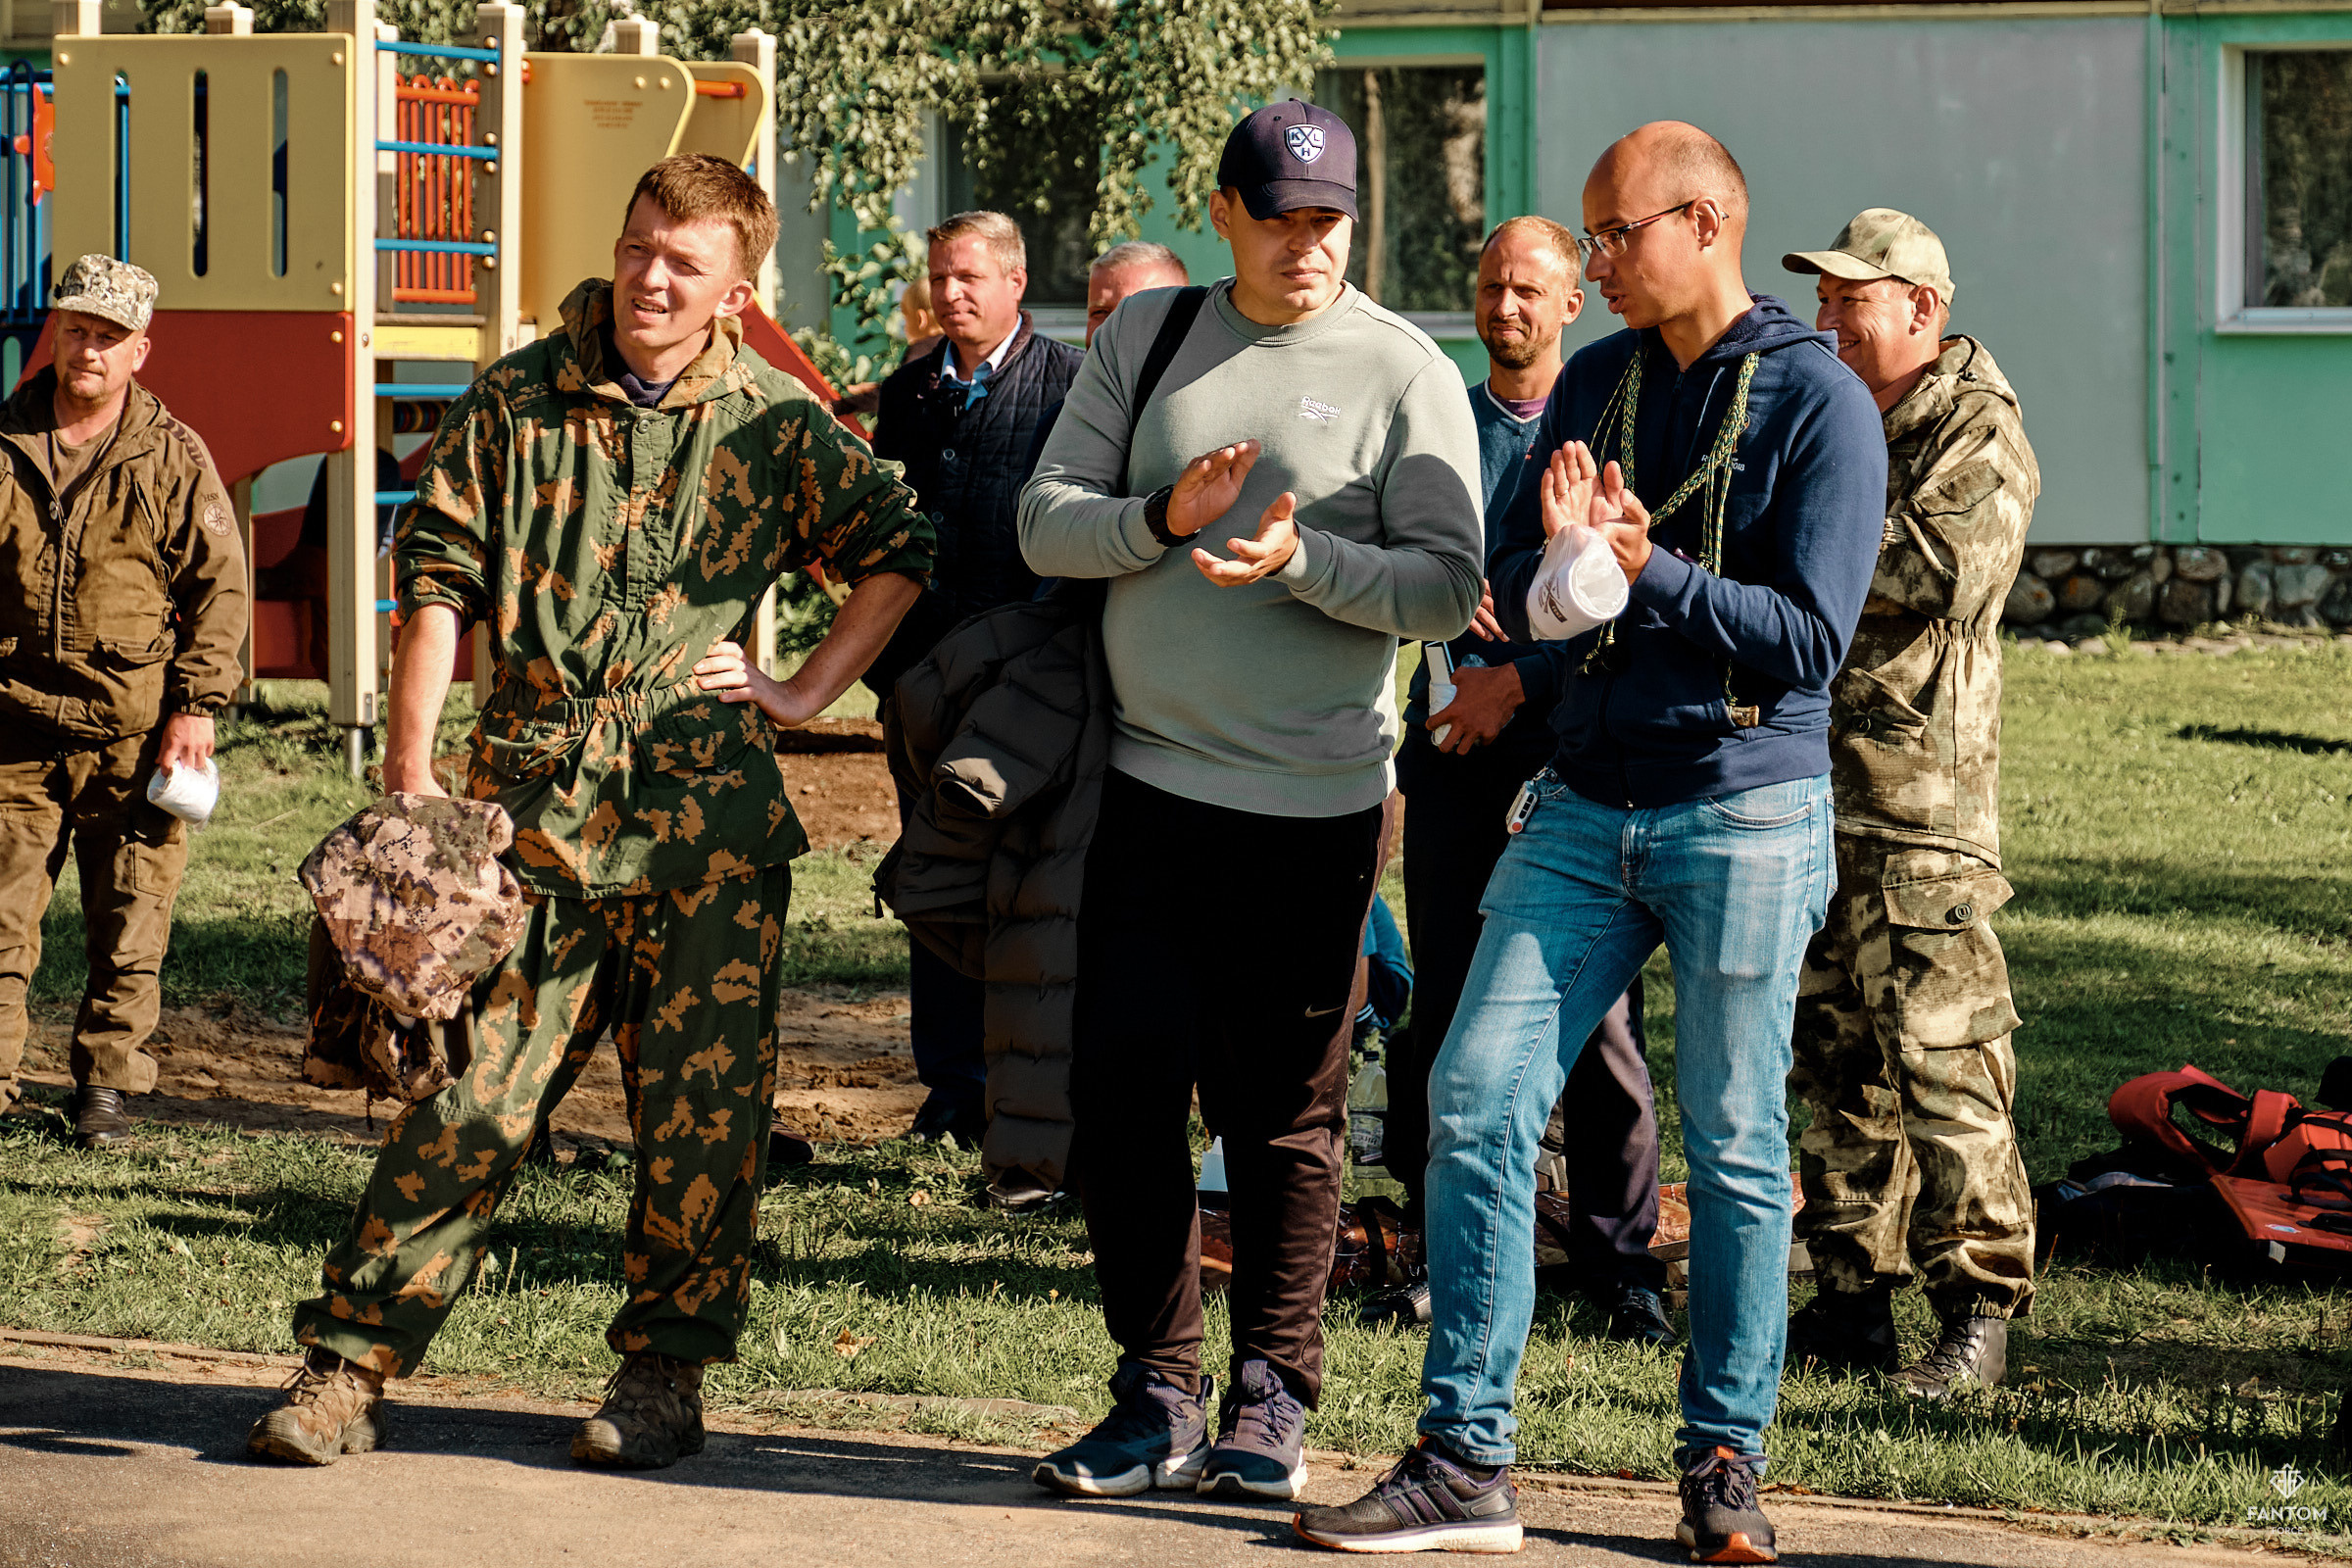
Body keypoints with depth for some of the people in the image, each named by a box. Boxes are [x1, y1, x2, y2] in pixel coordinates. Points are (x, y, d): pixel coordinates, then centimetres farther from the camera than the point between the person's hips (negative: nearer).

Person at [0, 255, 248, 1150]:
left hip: (134, 738, -1)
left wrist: (196, 707, -5)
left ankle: (105, 1086, 16)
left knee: (128, 932, 5)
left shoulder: (175, 458, 2)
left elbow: (220, 586, 3)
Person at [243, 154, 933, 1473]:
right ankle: (352, 1365, 1)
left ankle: (666, 1374, 15)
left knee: (702, 1103, 1)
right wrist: (410, 768, -3)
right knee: (470, 1081, -4)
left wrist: (809, 691, 7)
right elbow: (439, 578, 4)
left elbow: (902, 548, 15)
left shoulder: (774, 423, 5)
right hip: (538, 796, 0)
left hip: (706, 806, 0)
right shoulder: (517, 402, 6)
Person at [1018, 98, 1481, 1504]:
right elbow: (1045, 520, 4)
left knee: (1286, 1114, 2)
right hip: (1150, 782, 3)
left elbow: (1449, 588, -8)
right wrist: (1163, 519, -14)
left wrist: (1301, 558, -23)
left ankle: (1270, 1401, 13)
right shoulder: (1148, 335, 9)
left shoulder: (1404, 372, -2)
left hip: (1312, 806, -3)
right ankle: (1158, 1400, 9)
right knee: (1124, 1088, 0)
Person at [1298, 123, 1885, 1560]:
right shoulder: (1595, 383, 12)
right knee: (1477, 1103, -3)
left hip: (1746, 817, -5)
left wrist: (1647, 569, -18)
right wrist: (1557, 562, -13)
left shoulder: (1818, 400, -6)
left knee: (1736, 1151, 1)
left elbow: (1809, 637, -12)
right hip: (1587, 807, 5)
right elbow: (1509, 584, 9)